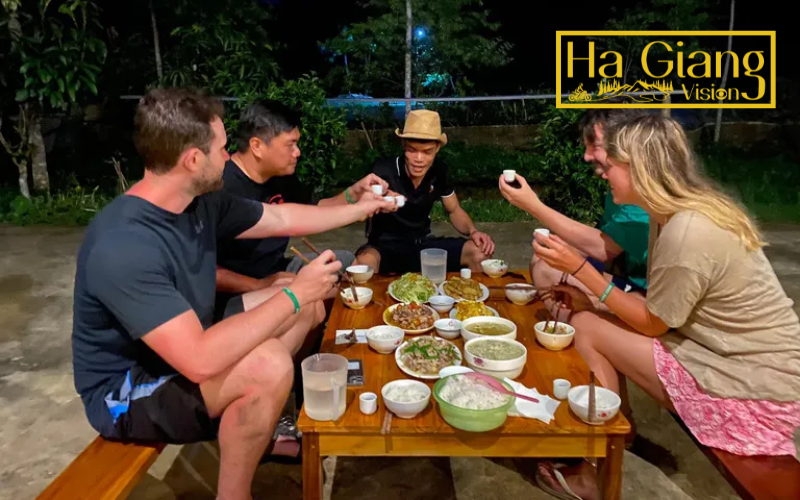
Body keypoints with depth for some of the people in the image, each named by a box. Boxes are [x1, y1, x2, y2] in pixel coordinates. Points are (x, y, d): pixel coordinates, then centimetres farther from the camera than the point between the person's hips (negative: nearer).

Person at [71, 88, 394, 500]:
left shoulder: (201, 202, -8)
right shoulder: (123, 247, -34)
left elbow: (282, 218, 8)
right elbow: (201, 361, -39)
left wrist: (360, 208, 13)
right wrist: (293, 295, -31)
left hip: (184, 346, 9)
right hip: (127, 393, -8)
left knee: (309, 305, 5)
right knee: (268, 364, -33)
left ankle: (264, 423, 16)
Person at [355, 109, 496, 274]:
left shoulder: (440, 172, -4)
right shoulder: (383, 170, -18)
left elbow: (454, 211, 11)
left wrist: (473, 231, -10)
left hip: (423, 244, 5)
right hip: (386, 246, -4)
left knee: (480, 251, -13)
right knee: (365, 261, -39)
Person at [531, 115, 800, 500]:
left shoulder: (686, 234, -26)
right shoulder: (686, 214, 2)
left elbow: (652, 323, -14)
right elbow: (659, 309, 4)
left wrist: (579, 268, -15)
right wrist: (590, 299, -2)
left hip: (754, 392, -9)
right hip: (740, 360, 9)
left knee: (586, 328, -10)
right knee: (595, 319, 5)